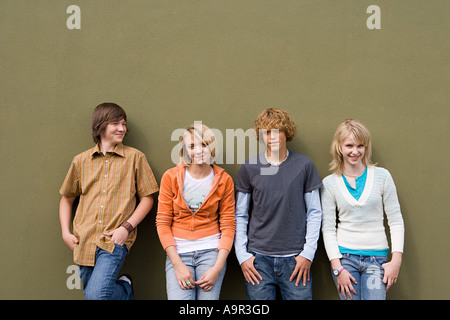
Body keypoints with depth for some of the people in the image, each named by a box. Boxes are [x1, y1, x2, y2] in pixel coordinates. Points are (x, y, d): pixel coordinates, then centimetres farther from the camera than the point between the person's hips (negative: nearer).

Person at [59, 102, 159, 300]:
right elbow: (67, 199, 19)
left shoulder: (135, 157, 2)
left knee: (96, 294, -16)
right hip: (85, 241, 4)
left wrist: (126, 227, -9)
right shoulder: (81, 161, 9)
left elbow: (147, 197, 2)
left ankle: (124, 289, 14)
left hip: (115, 241, -4)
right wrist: (65, 232, 6)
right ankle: (124, 290, 37)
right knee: (90, 293, 9)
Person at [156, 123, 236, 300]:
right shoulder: (170, 177, 0)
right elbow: (162, 222, 0)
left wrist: (217, 268, -7)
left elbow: (228, 226, 2)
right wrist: (178, 264, -8)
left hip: (211, 251, 0)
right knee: (179, 297, -14)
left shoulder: (224, 180, 1)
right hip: (177, 252, 0)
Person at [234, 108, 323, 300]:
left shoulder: (304, 165, 2)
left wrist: (308, 253, -2)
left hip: (295, 258, 0)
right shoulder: (249, 168, 2)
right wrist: (242, 255, -1)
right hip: (258, 258, 0)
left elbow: (314, 212, 4)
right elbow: (240, 216, 6)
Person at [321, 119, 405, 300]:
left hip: (377, 258, 0)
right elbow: (328, 228, 0)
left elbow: (396, 221, 4)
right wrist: (337, 268, -6)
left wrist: (396, 259, -3)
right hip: (344, 256, 0)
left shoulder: (382, 176, 1)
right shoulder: (329, 183, 1)